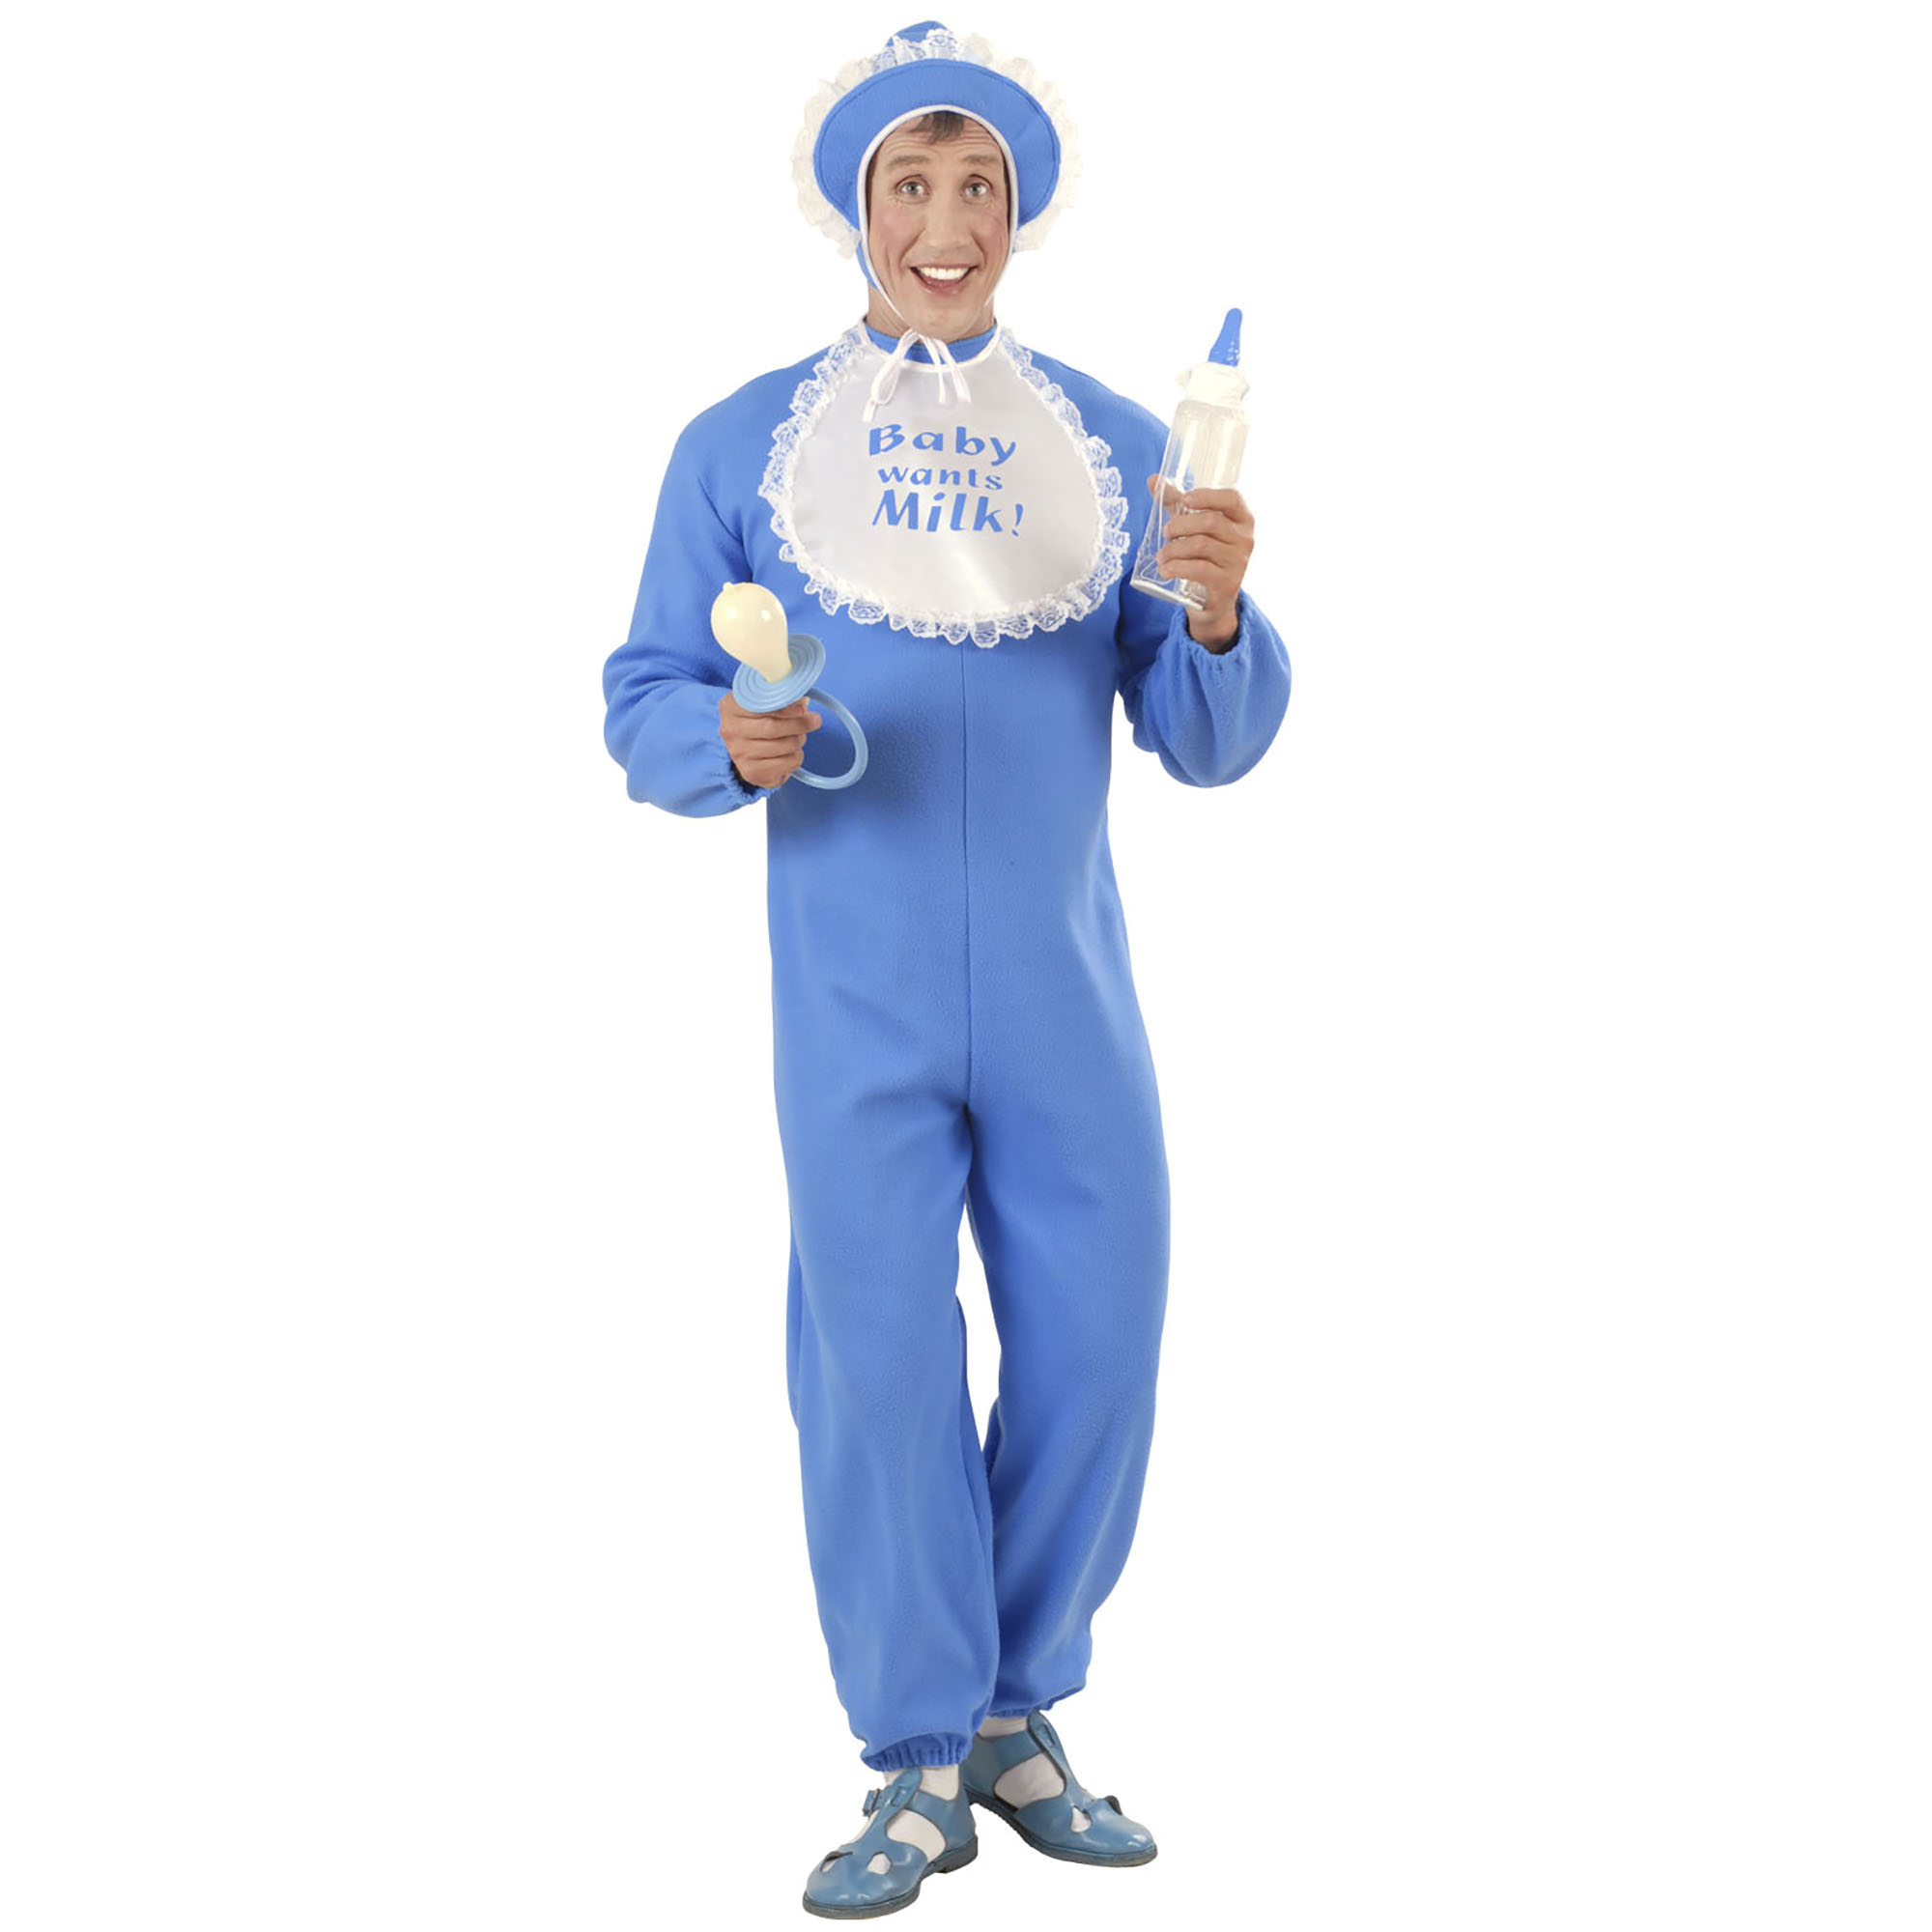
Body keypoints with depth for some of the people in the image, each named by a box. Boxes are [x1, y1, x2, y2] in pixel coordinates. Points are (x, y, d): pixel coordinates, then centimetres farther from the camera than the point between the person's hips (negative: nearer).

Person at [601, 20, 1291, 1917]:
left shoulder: (1114, 443, 8)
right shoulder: (742, 444, 5)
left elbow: (1206, 745, 6)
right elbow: (641, 708, 4)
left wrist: (1216, 614, -14)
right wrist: (729, 740, -17)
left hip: (1066, 997, 2)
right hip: (858, 1007, -2)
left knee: (1095, 1360, 6)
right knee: (880, 1370, 1)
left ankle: (1015, 1715, 28)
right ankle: (918, 1763, 18)